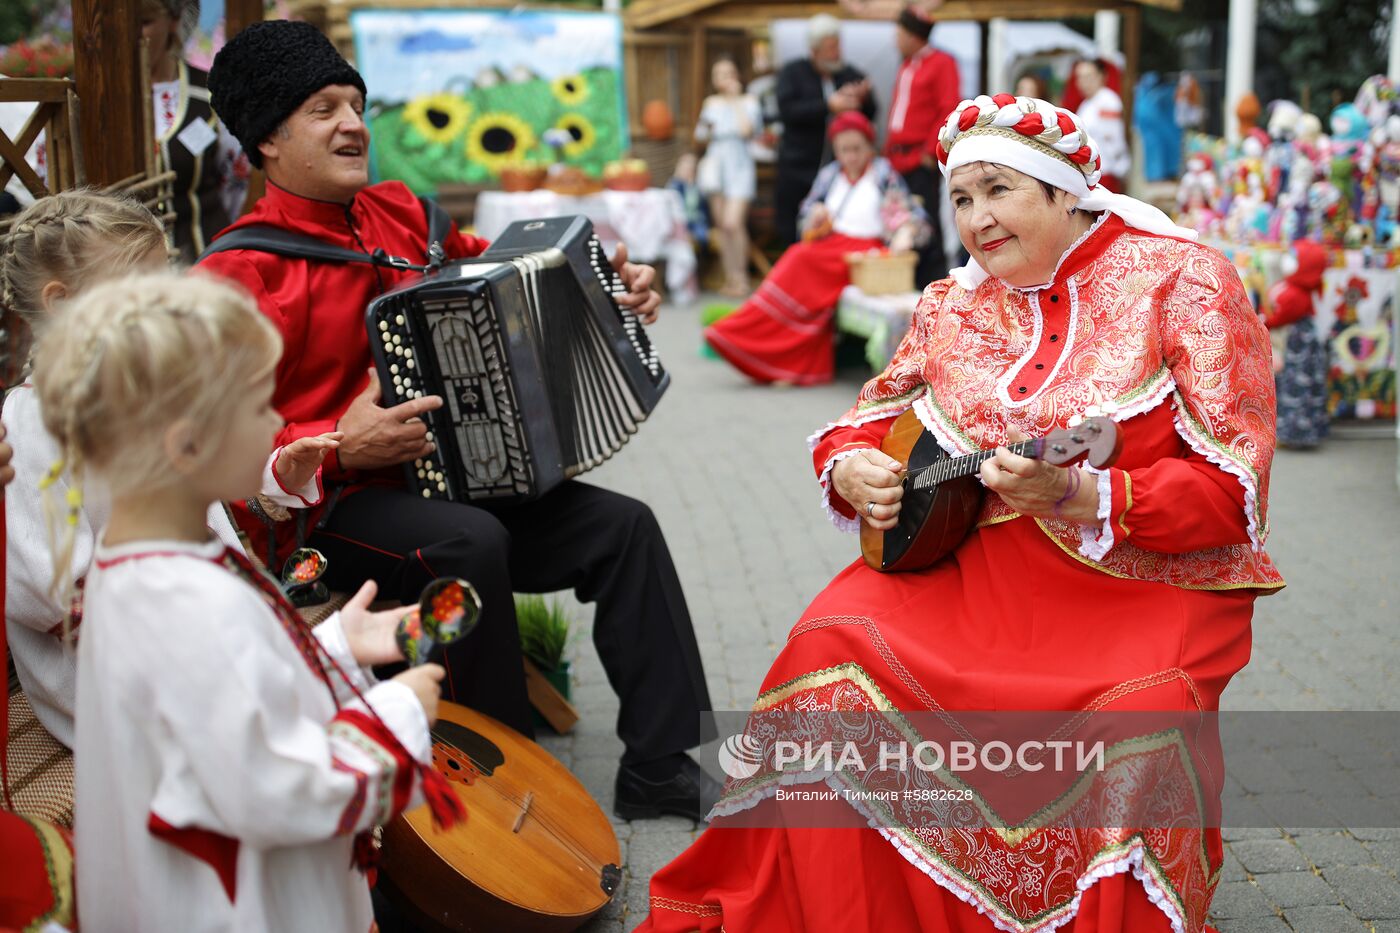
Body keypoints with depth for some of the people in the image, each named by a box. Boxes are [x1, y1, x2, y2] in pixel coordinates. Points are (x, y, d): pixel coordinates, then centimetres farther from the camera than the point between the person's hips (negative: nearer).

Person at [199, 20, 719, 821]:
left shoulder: (396, 212, 9)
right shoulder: (243, 272, -13)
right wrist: (339, 449, -27)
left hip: (450, 478, 8)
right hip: (327, 510, -7)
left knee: (624, 527, -3)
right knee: (470, 542, -35)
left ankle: (659, 767, 3)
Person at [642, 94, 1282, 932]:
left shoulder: (1182, 281, -5)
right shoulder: (957, 305, 10)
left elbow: (1236, 486, -12)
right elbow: (866, 419, 19)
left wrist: (1079, 497, -29)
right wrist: (852, 470, -7)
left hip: (1145, 584, -4)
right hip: (975, 564, 4)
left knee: (1135, 720, -34)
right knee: (833, 647, -19)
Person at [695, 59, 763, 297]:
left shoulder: (748, 101, 1)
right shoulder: (711, 103, 12)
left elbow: (746, 130, -16)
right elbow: (700, 137, 19)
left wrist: (735, 99, -9)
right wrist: (706, 128, -4)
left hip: (739, 166, -5)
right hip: (715, 164, 5)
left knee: (733, 222, -18)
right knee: (721, 225, 4)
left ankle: (741, 278, -8)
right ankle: (730, 278, 11)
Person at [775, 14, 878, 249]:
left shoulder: (852, 76, 12)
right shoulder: (792, 73, 5)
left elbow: (870, 115, 6)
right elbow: (787, 110, -11)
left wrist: (863, 99, -15)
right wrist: (828, 106, -18)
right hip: (799, 171, -1)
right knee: (793, 238, -1)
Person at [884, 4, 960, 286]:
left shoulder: (941, 63, -5)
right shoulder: (906, 66, 18)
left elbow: (949, 112, -13)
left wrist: (931, 152, -15)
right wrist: (889, 152, 15)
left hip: (921, 164, -8)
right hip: (898, 162, 8)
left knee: (925, 230, -7)